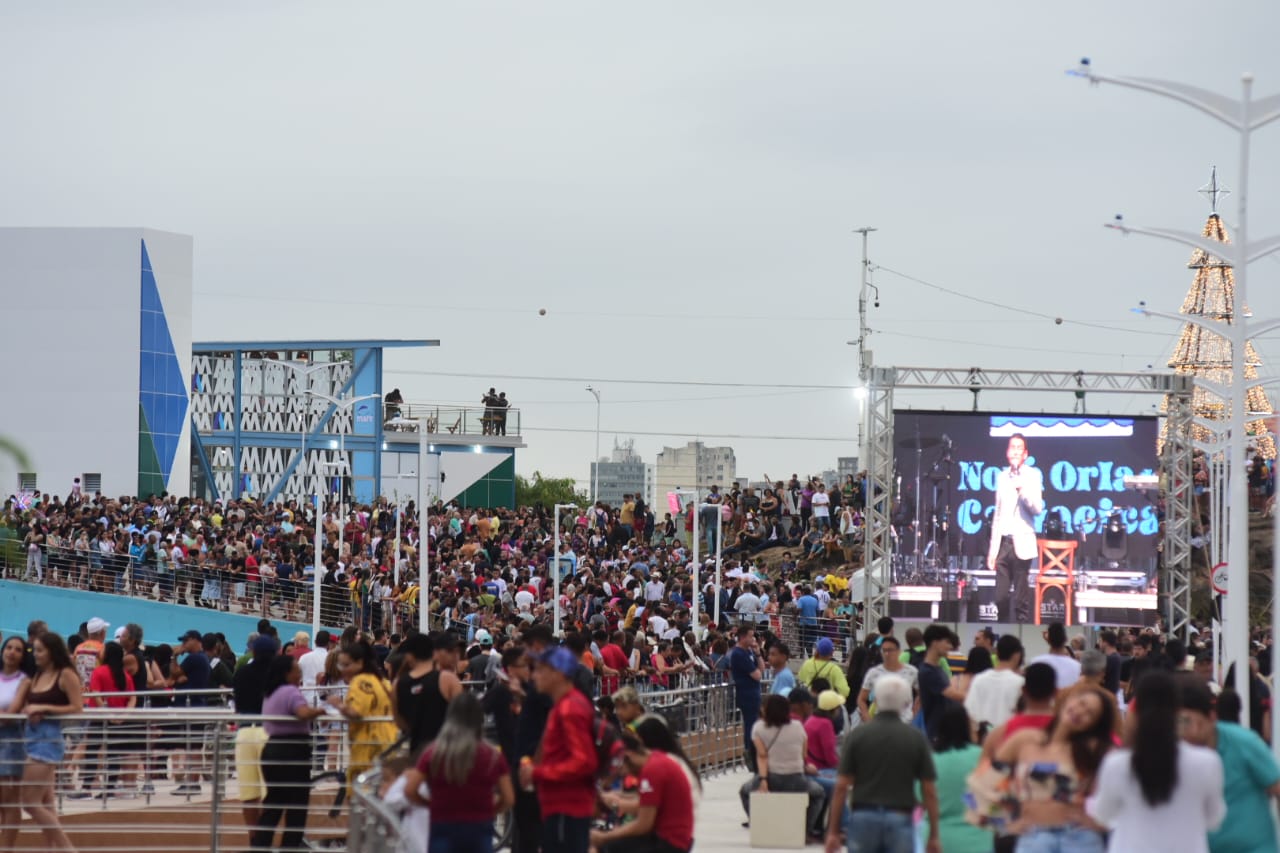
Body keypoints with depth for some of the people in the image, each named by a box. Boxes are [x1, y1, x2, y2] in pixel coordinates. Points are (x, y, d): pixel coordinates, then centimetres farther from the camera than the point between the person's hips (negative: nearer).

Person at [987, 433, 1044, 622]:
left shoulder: (1033, 475, 1)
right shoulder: (1002, 477, 15)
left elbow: (1037, 509, -7)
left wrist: (1022, 490, -22)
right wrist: (992, 548, 14)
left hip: (1021, 543, -4)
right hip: (1003, 542, 4)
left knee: (1021, 599, -5)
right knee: (1001, 597, 0)